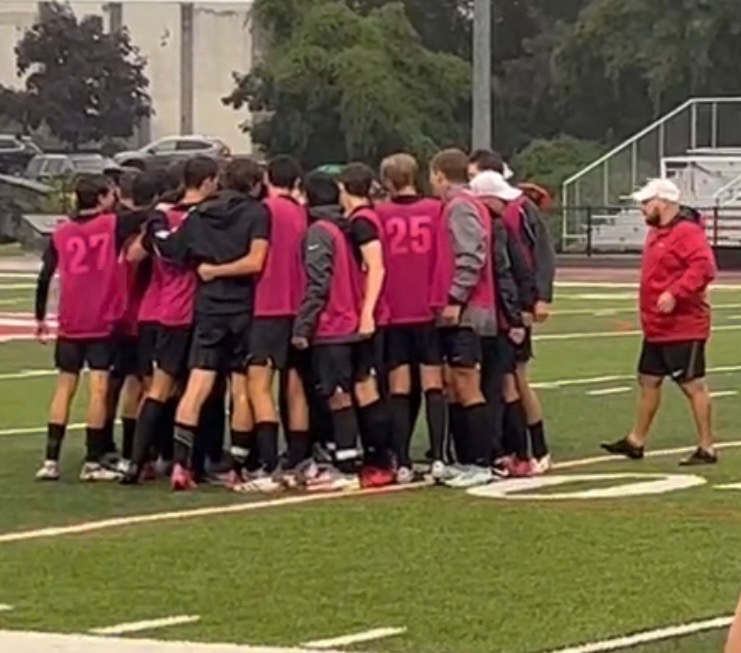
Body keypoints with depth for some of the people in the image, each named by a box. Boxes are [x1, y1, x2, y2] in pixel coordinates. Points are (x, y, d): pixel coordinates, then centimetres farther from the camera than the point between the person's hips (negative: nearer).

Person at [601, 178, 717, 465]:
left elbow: (704, 268, -29)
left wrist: (675, 293, -32)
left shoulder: (687, 232, -18)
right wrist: (649, 310, 19)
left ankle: (707, 449, 1)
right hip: (657, 328, 10)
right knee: (648, 381, 15)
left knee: (693, 385, -4)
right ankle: (636, 441, 25)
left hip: (683, 328, -10)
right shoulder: (657, 232, 14)